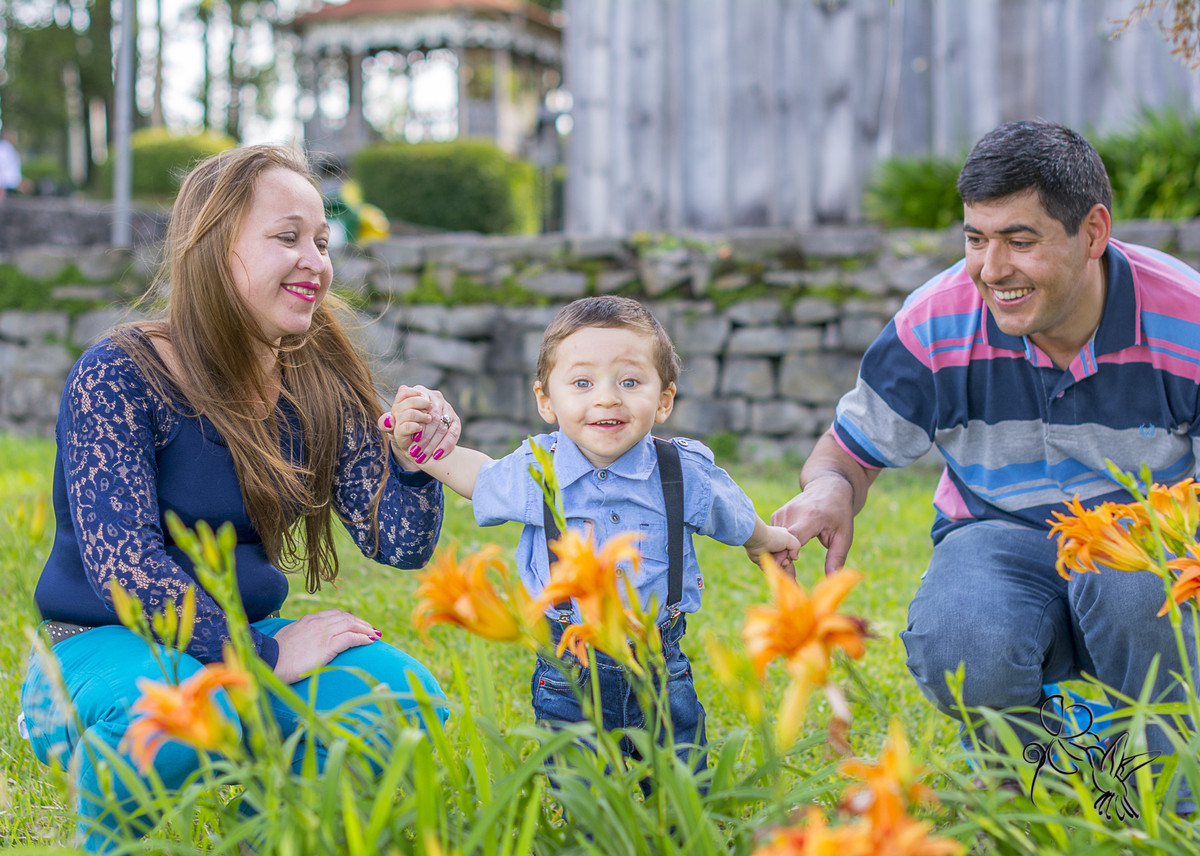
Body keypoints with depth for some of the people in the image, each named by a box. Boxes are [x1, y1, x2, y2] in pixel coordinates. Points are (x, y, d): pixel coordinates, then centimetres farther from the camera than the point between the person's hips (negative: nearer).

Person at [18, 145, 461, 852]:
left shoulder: (320, 389, 2)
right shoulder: (119, 376, -14)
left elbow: (397, 543, 0)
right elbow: (122, 563, -22)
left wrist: (413, 465, -21)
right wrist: (262, 657, -22)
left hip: (240, 637, 5)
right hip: (100, 648, -5)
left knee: (408, 698, -19)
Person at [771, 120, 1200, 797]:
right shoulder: (933, 327, -13)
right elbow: (850, 449, 0)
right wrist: (829, 487, -26)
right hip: (1002, 534, 1)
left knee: (1135, 587, -39)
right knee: (962, 652, -33)